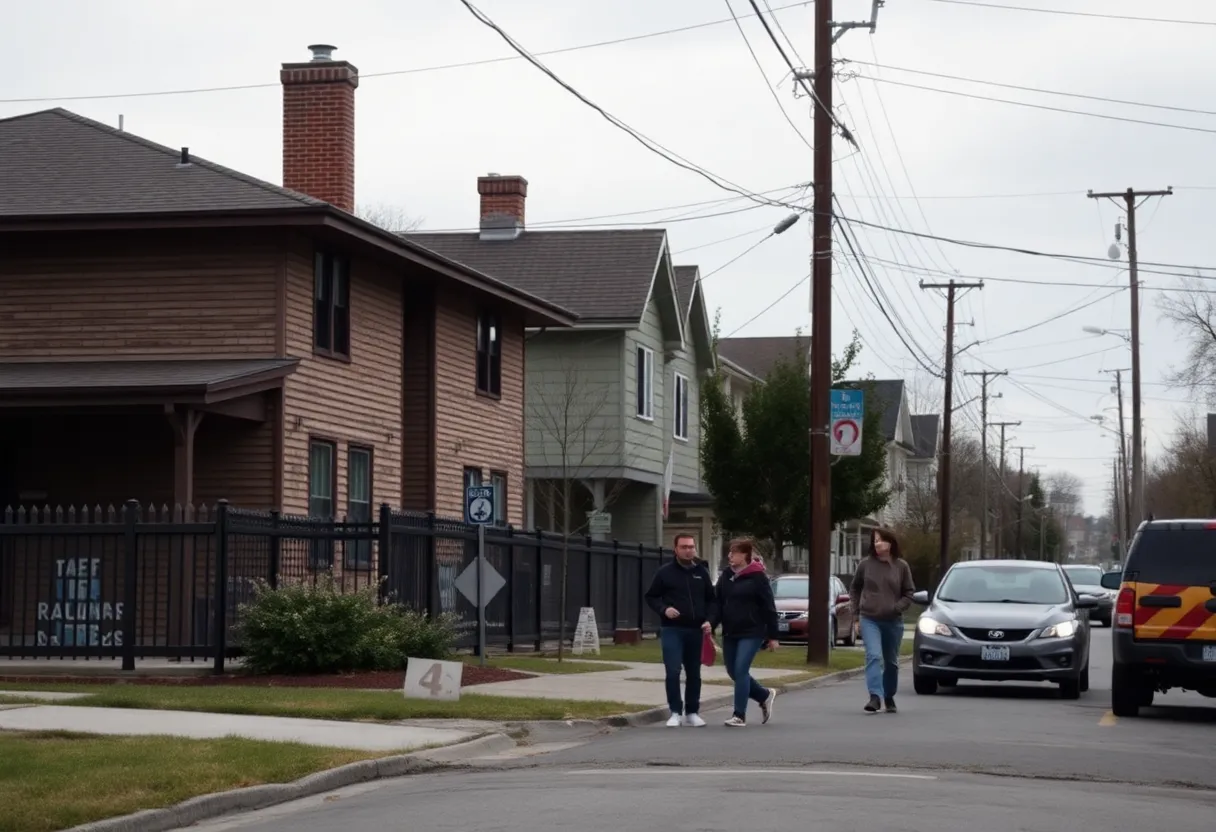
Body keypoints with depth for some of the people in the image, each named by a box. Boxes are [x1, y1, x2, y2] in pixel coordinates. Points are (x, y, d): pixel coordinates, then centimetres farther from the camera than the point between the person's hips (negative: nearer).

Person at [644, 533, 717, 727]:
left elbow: (712, 599, 14)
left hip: (696, 630, 3)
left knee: (693, 674, 9)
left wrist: (709, 620, -2)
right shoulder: (665, 572, 0)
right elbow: (651, 597, 5)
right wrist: (664, 609, -14)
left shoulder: (702, 572, 9)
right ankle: (675, 712, -5)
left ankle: (692, 712, 18)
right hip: (672, 630, -3)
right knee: (673, 672, -12)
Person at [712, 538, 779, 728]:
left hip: (752, 633, -7)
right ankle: (765, 696, 31)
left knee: (741, 671, -12)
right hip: (730, 633, 7)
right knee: (733, 672, 10)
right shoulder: (726, 576, 9)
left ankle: (739, 715, -5)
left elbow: (769, 608, -7)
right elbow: (718, 603, 11)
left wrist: (772, 636, -8)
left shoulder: (758, 577, -9)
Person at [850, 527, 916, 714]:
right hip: (869, 620, -1)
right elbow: (854, 590, 10)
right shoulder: (866, 564, 0)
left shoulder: (901, 566, 0)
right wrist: (856, 613, 5)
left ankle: (889, 697, 29)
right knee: (874, 656, -20)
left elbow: (908, 593, 5)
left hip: (893, 621, 2)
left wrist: (897, 607, -11)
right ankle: (875, 696, -28)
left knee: (891, 662, 13)